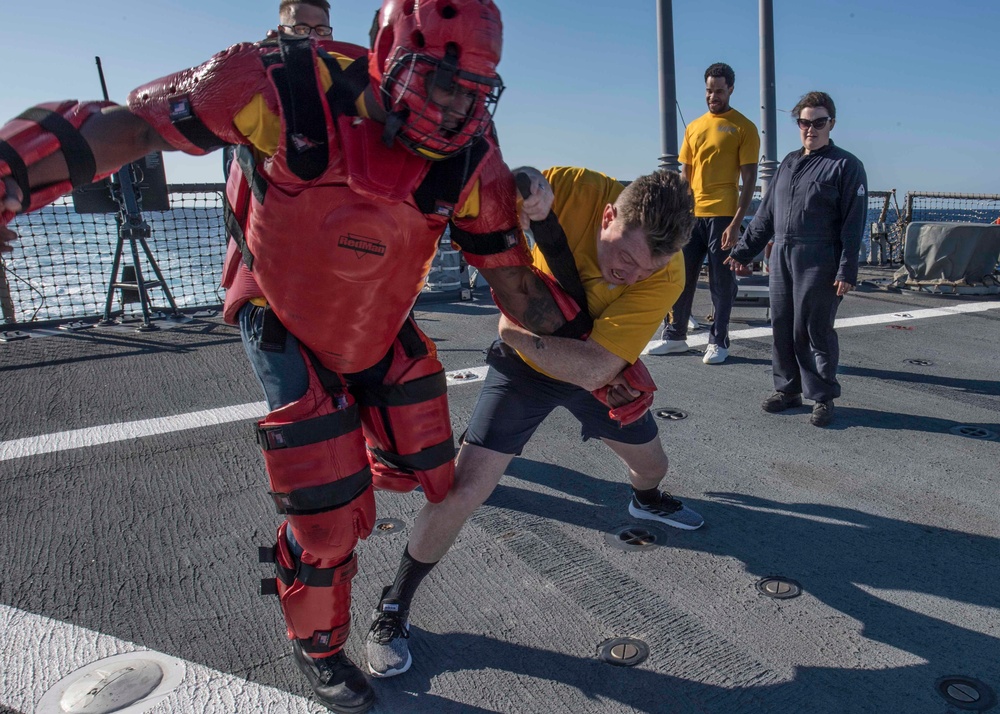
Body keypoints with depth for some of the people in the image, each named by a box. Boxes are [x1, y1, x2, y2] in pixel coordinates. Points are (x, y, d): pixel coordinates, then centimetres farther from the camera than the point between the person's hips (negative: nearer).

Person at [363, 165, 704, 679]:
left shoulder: (666, 275, -29)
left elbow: (594, 368, -34)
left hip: (601, 372, 3)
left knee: (651, 465, 21)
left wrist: (517, 330, -35)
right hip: (525, 364, -2)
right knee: (464, 487, -13)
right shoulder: (570, 189, -30)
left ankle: (647, 500, 63)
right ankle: (394, 607, 9)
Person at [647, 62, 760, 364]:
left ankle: (718, 342, 11)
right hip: (691, 214, 5)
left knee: (721, 281, 1)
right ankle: (675, 336, 19)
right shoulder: (693, 127, 14)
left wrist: (736, 222, -14)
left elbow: (749, 179, -5)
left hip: (722, 215, -5)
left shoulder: (744, 127, -1)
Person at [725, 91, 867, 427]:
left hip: (818, 264, -6)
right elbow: (766, 212, 20)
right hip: (781, 258, 6)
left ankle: (822, 397, 11)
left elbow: (853, 224, -7)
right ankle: (788, 389, 22)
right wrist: (744, 250, 16)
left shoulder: (845, 166, -2)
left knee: (815, 330, -1)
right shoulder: (789, 163, 17)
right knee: (782, 326, 9)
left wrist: (846, 271, -14)